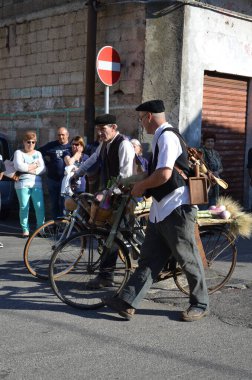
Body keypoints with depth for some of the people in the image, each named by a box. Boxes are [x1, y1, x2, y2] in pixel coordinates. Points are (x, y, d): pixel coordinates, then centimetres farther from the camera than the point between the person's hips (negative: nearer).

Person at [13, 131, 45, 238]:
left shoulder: (38, 153, 19)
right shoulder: (19, 152, 9)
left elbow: (43, 168, 5)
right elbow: (18, 166, -10)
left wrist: (31, 170, -10)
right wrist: (34, 166, -4)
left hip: (37, 184, 2)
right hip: (23, 184, -2)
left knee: (40, 207, -7)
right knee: (24, 207, -3)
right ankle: (25, 230, 4)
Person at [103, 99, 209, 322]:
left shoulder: (167, 137, -14)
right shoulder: (161, 137, 17)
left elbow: (164, 174, -24)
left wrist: (141, 186, -10)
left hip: (177, 209, -10)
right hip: (161, 209, 10)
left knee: (188, 259, 3)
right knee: (150, 259, 7)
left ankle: (200, 304, 18)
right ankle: (127, 302, 7)